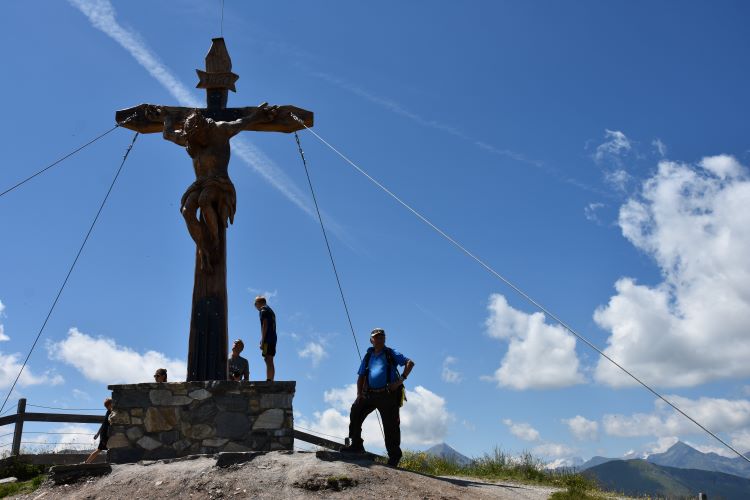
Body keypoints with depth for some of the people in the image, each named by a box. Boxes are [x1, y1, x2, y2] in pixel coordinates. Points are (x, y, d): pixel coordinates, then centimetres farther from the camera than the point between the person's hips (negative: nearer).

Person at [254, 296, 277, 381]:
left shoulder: (263, 310, -4)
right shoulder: (271, 310, 22)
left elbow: (265, 325, -13)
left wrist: (262, 341, -15)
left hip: (267, 339, -9)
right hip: (273, 339, 9)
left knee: (268, 361, -13)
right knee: (270, 362, 11)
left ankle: (269, 380, -18)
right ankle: (271, 380, 11)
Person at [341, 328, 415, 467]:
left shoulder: (391, 354, 7)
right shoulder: (368, 357, 18)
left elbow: (410, 363, -1)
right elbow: (361, 377, 21)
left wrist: (401, 380, -13)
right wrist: (359, 394, 6)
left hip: (388, 394, -4)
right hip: (370, 394, 4)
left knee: (390, 426, -4)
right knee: (355, 413, -7)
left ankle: (394, 456, 6)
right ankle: (356, 445, 3)